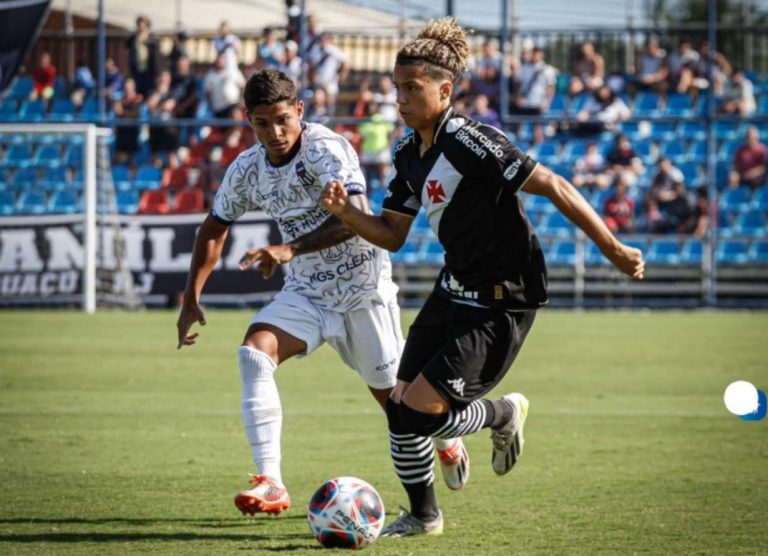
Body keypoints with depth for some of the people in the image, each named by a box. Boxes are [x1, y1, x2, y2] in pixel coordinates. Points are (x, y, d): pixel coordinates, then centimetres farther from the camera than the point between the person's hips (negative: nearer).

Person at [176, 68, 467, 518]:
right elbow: (216, 228, 12)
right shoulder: (247, 170, -4)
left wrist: (289, 250, -45)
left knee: (391, 392, 7)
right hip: (305, 291, 5)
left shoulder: (325, 150, -23)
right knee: (254, 352, -22)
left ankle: (446, 440, 43)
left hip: (362, 287, -5)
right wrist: (192, 298, 5)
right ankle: (270, 484, -27)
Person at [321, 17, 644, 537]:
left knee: (420, 411, -13)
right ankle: (424, 515, 26)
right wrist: (345, 210, -5)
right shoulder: (409, 154, 6)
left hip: (501, 303, -9)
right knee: (400, 408, 6)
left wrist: (614, 249, -22)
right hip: (454, 291, 9)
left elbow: (554, 187, -22)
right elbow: (392, 235, 14)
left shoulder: (467, 140, -21)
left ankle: (503, 415, 17)